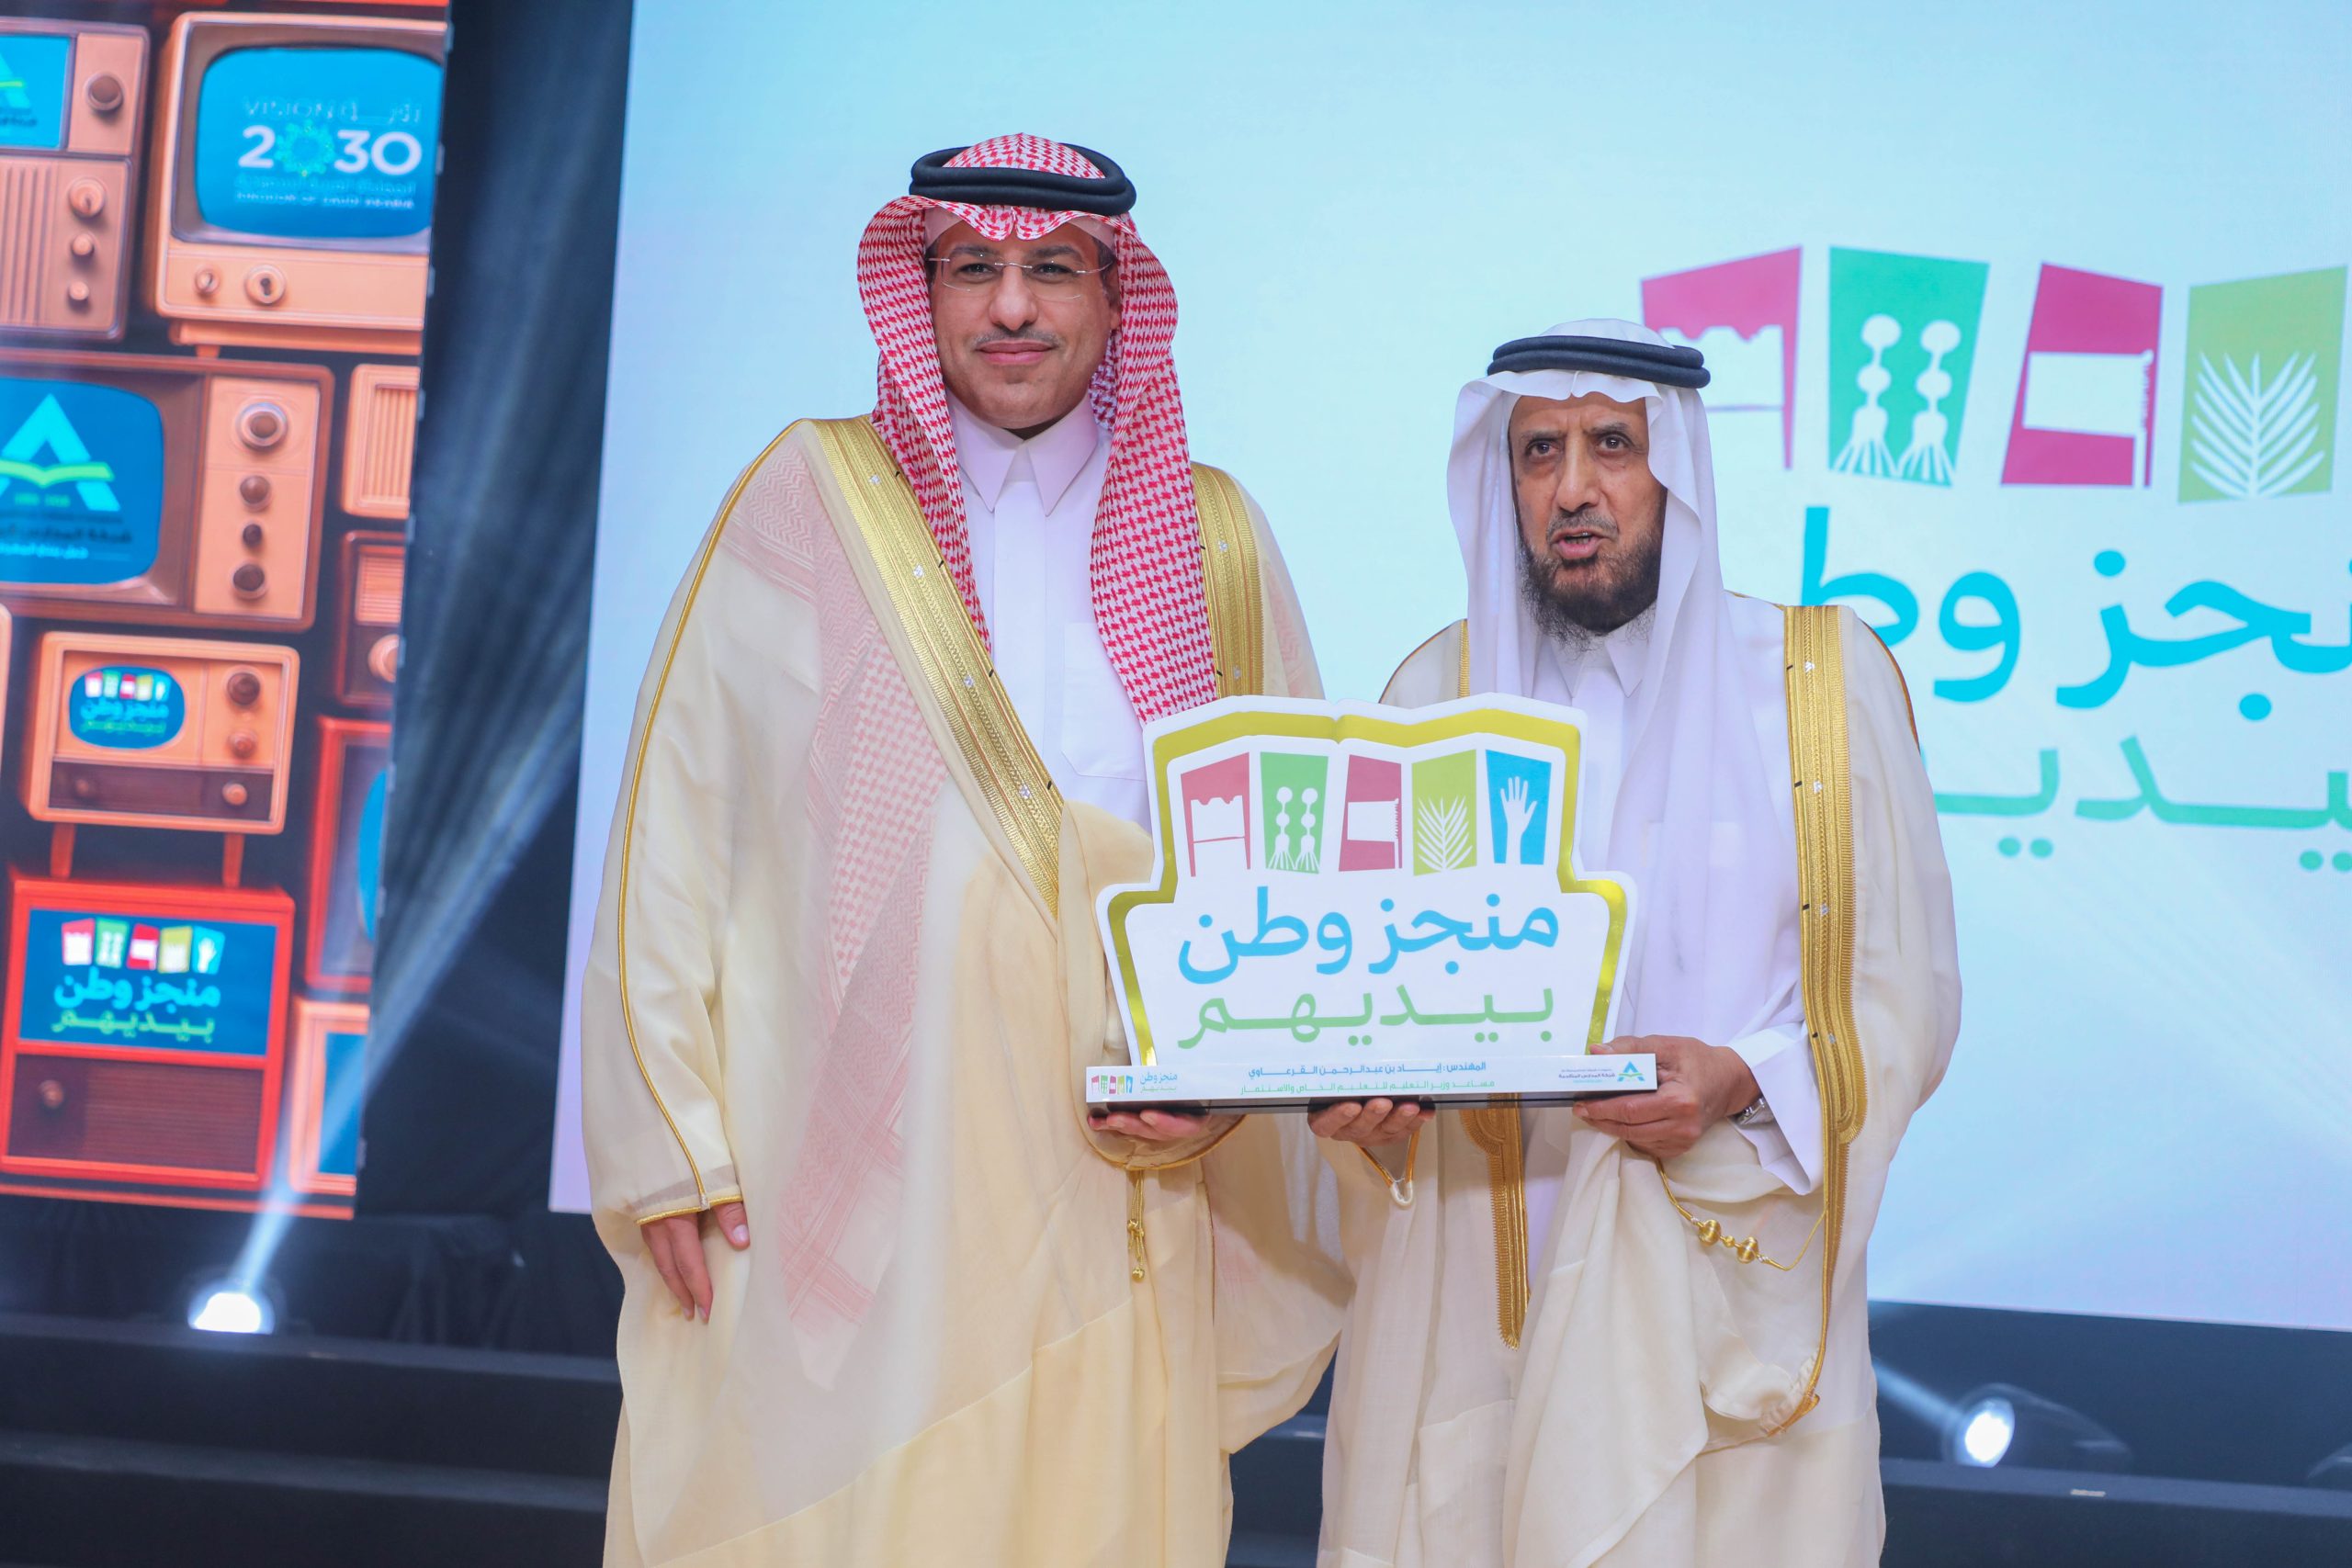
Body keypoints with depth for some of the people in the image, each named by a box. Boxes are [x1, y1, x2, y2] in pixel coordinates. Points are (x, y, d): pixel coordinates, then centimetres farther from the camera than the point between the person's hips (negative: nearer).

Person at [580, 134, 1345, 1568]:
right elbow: (675, 829, 3)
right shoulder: (809, 503, 5)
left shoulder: (1213, 538, 12)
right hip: (833, 1205, -2)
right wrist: (670, 1140, -4)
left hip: (1112, 1205, 2)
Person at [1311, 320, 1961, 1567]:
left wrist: (1741, 1083, -18)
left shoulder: (1824, 682, 1)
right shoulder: (1437, 692, 7)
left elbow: (1905, 999, 0)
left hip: (1723, 1270, -1)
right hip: (1469, 1270, 2)